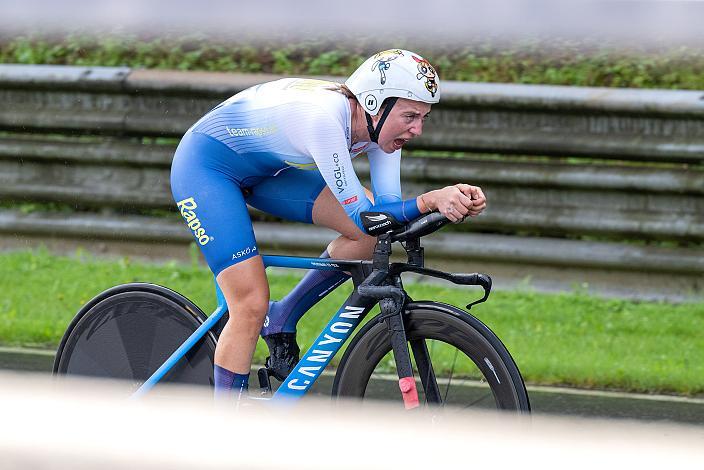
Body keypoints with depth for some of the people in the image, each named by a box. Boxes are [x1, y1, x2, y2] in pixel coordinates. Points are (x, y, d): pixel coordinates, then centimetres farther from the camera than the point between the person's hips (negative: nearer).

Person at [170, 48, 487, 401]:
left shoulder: (380, 123, -13)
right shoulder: (324, 118, -36)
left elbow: (386, 212, -15)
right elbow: (361, 216, -33)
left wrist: (452, 201, -31)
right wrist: (431, 201, -44)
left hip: (263, 170, 8)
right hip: (204, 165, -8)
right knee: (252, 306, -18)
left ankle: (282, 320, 6)